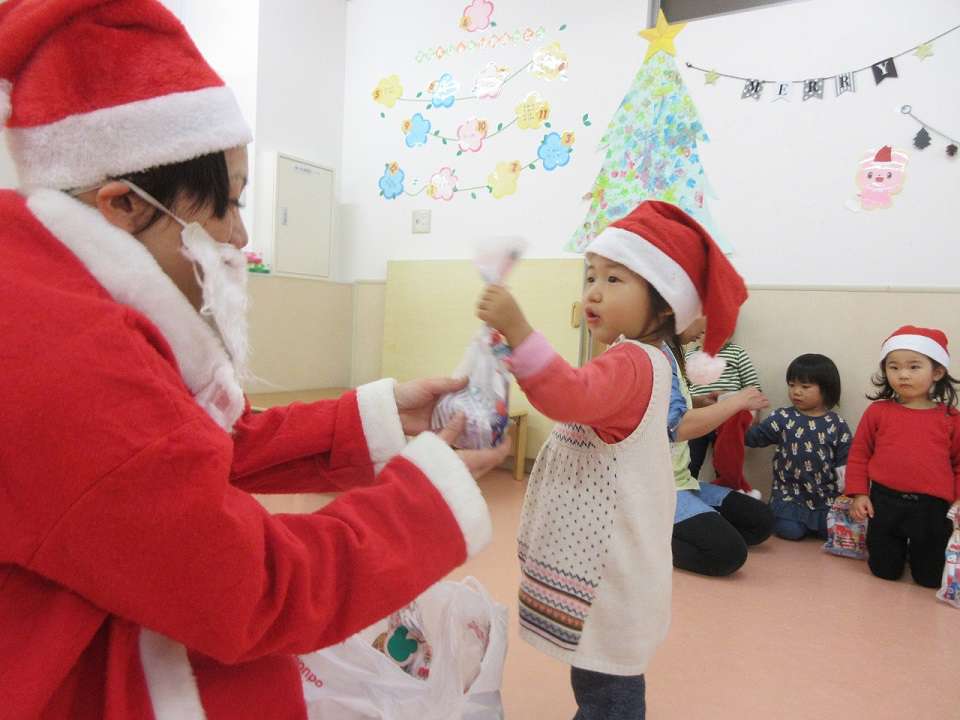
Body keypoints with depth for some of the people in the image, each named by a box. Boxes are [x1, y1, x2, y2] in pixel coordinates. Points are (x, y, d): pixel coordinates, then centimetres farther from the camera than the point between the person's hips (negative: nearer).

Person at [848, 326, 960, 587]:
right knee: (885, 571, 11)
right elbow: (859, 454, 2)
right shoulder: (878, 411, -2)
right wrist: (859, 493, -3)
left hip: (933, 507, 0)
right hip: (885, 502, 0)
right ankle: (899, 547, 42)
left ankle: (917, 548, 40)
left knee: (930, 577, 9)